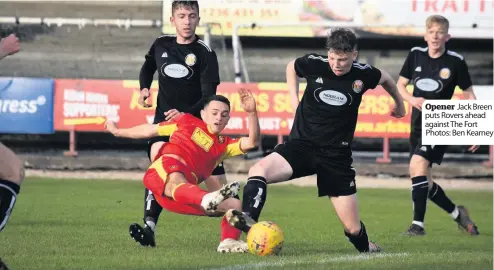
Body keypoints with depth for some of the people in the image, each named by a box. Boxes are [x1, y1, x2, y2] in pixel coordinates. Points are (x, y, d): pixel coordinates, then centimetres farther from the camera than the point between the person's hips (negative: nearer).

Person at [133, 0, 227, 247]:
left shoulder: (205, 53, -7)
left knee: (216, 179, -3)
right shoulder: (161, 45, 5)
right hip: (164, 120, 1)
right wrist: (144, 88, 8)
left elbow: (209, 97, -13)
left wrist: (185, 114, -29)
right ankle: (149, 228, -33)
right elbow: (147, 68, 28)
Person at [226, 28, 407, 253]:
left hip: (337, 154, 0)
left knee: (353, 229, -1)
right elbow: (291, 67, 18)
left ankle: (366, 248, 31)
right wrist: (294, 99, 7)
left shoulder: (363, 75, -7)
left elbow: (386, 79, 18)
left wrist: (399, 104, 33)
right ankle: (248, 219, -42)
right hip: (302, 144, 0)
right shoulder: (313, 64, -7)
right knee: (259, 170, -32)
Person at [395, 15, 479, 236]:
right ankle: (456, 213, 31)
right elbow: (400, 84, 14)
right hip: (418, 124, 5)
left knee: (418, 164, -25)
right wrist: (411, 99, -8)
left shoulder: (455, 62, -6)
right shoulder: (415, 55, 4)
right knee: (423, 182, 7)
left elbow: (469, 95, 2)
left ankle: (418, 224, -21)